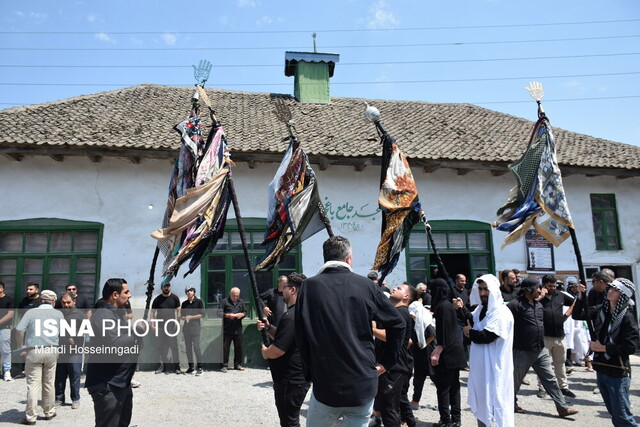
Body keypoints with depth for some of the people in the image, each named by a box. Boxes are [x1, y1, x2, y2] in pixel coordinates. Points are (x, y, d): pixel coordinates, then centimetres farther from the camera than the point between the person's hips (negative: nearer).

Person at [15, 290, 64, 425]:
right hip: (52, 351, 2)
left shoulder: (31, 312, -1)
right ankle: (49, 412, 26)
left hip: (33, 351, -1)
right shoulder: (58, 314, 3)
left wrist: (21, 346, 4)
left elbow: (19, 330, -10)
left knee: (33, 385, 3)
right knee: (49, 383, 14)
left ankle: (30, 417, 8)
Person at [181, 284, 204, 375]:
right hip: (186, 327, 5)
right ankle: (191, 367, 14)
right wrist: (185, 318, -8)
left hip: (195, 326, -5)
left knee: (196, 347, -10)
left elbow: (202, 314, -5)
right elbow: (181, 316, 14)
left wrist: (191, 317, -11)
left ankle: (199, 368, -7)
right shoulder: (184, 303, 12)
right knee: (188, 347, 5)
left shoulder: (199, 301, 0)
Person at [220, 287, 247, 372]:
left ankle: (237, 364, 20)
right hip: (226, 329, -3)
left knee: (239, 347, 8)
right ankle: (224, 365, 8)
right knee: (225, 348, -2)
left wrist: (242, 314, -4)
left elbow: (245, 312, 18)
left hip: (238, 329, 4)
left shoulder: (241, 302, 14)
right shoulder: (224, 301, 2)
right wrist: (228, 315, -15)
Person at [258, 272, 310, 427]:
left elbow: (277, 351, -27)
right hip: (299, 377, 10)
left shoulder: (291, 317, -24)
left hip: (290, 381, -10)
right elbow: (282, 335, 19)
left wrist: (265, 351, -7)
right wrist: (268, 327, 2)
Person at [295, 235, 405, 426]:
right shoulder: (366, 285, -3)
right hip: (364, 386, 1)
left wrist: (310, 372, 8)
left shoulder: (309, 286, -5)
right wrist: (385, 362, 10)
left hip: (326, 386, 0)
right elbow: (397, 323, 3)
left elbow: (301, 336, -3)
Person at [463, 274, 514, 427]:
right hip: (480, 365, 8)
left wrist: (469, 332, -8)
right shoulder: (480, 309, 11)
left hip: (494, 367, -8)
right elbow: (469, 324, 12)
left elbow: (486, 336, -25)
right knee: (481, 401, 18)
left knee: (495, 402, 1)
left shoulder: (501, 312, -17)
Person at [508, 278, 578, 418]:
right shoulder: (516, 305, -17)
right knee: (516, 380, 9)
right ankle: (511, 404, 27)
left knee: (550, 379, 6)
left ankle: (563, 408, 11)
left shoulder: (538, 305, 11)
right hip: (522, 352, -7)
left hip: (541, 351, 7)